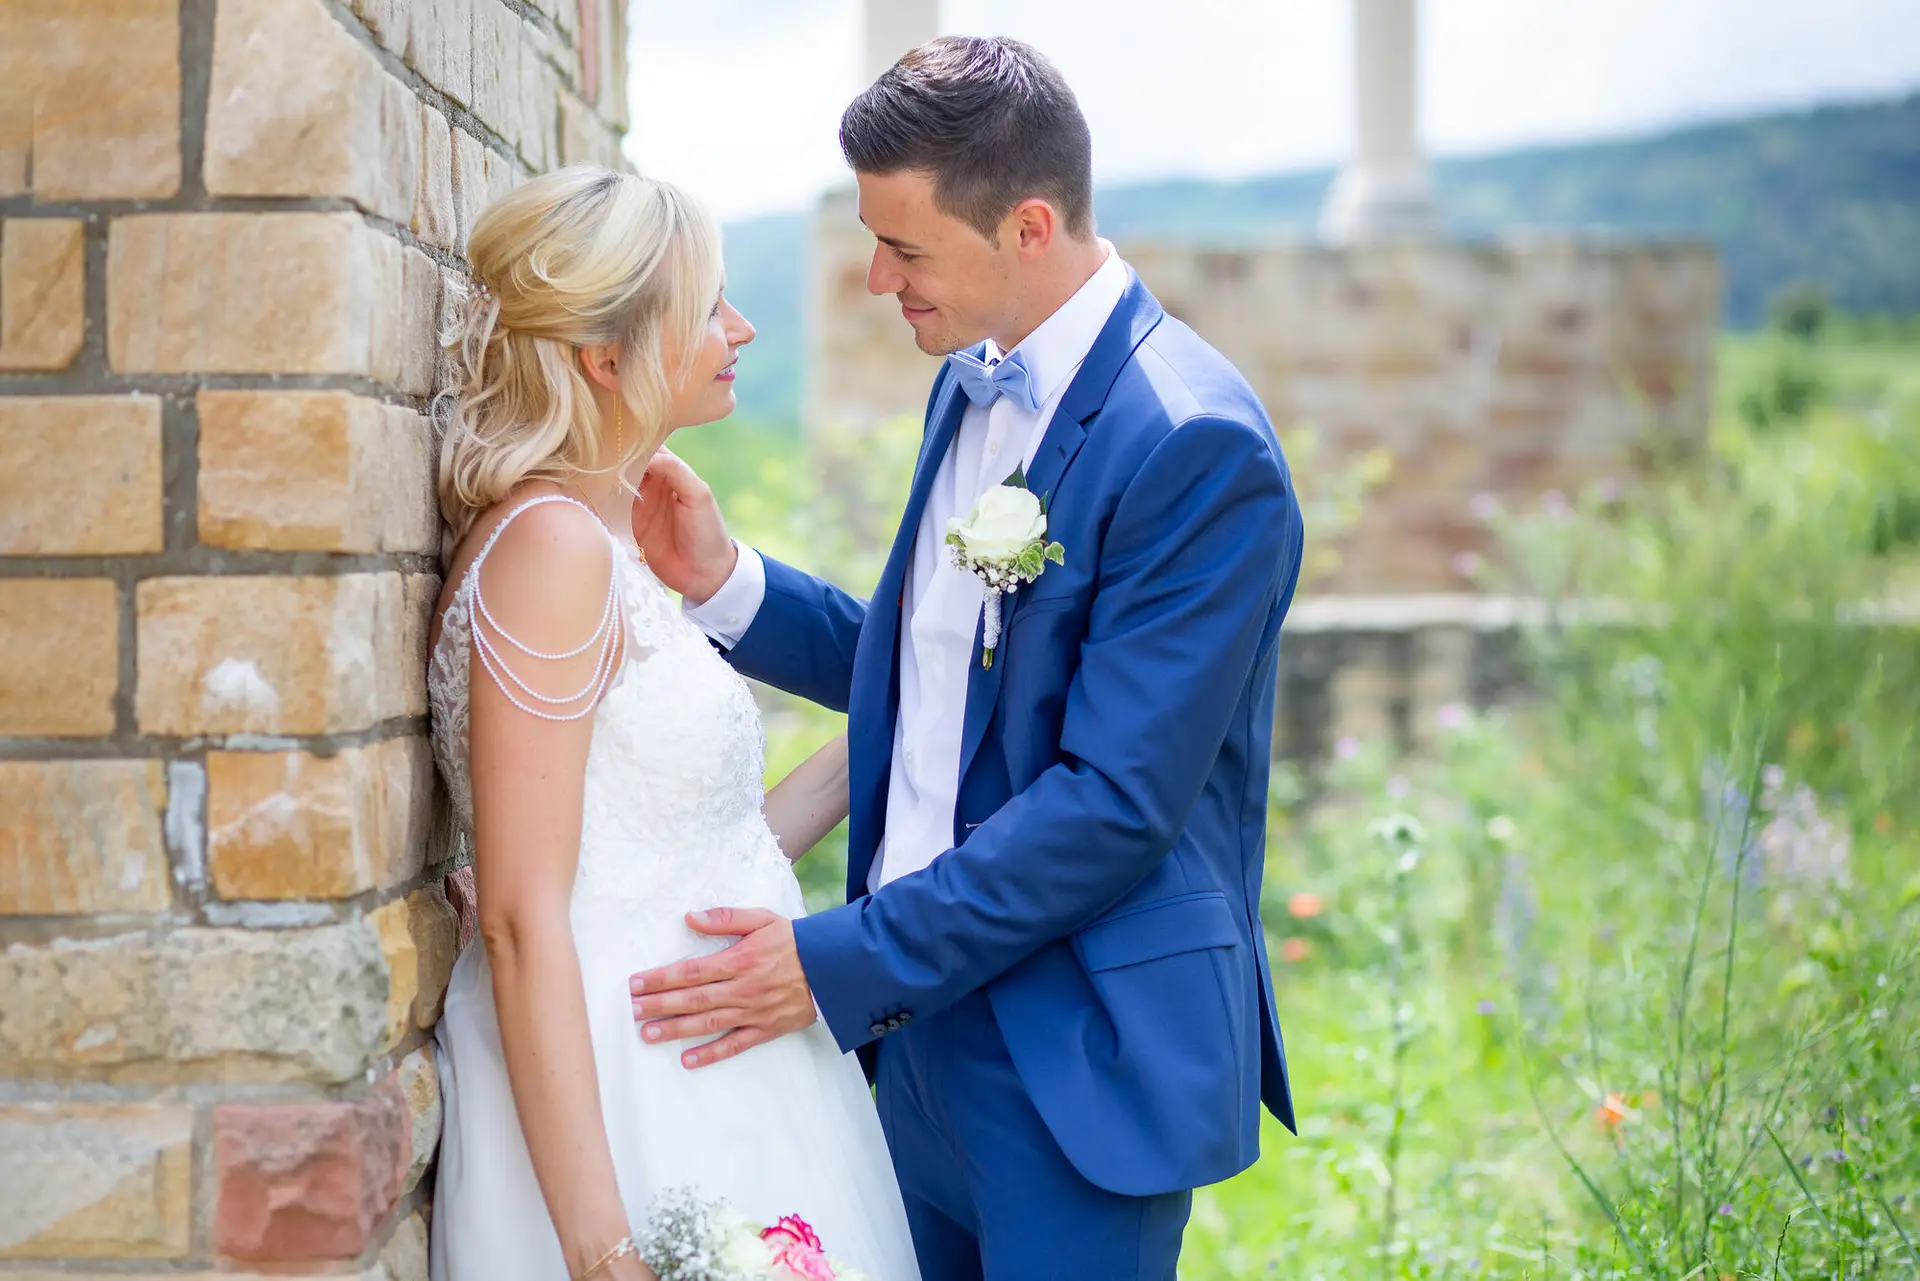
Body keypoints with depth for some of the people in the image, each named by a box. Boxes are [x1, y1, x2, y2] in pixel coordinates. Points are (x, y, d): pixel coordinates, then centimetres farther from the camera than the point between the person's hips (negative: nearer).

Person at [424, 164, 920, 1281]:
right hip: (625, 1111, -9)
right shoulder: (550, 541, -16)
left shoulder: (612, 541, 11)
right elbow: (523, 924, -20)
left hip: (710, 1086, 9)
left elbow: (709, 868, 10)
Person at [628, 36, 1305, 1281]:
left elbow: (1117, 801, -23)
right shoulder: (972, 384, 9)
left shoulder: (1197, 446, -19)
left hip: (1082, 1058, -8)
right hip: (930, 1020, 8)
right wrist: (726, 580, 1)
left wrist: (844, 963, -22)